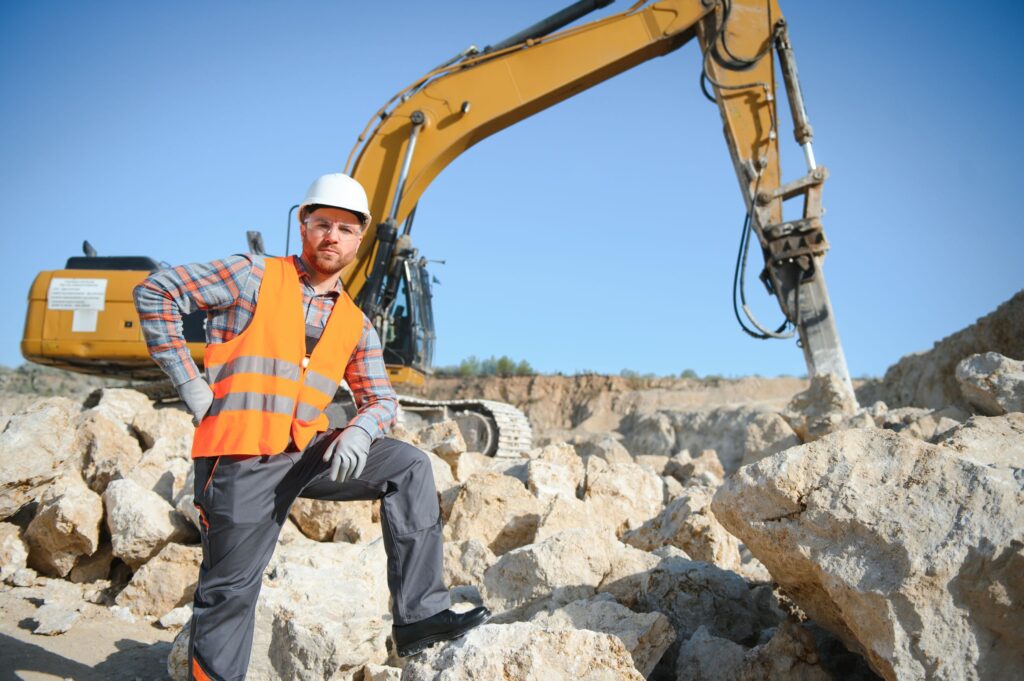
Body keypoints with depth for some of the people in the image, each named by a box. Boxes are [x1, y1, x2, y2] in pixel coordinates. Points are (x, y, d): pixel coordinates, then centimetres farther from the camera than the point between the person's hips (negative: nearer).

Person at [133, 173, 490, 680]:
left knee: (408, 466, -10)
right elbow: (155, 293, -3)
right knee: (230, 588, 1)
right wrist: (190, 384, -8)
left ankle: (419, 615, -10)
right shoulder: (253, 276, -2)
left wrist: (360, 431, -12)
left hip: (305, 453, 5)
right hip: (241, 458, -4)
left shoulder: (355, 324, 11)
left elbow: (381, 401, 13)